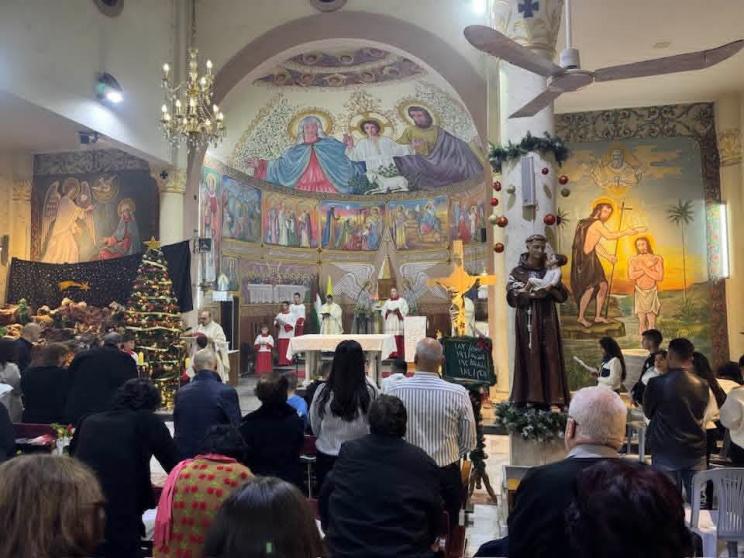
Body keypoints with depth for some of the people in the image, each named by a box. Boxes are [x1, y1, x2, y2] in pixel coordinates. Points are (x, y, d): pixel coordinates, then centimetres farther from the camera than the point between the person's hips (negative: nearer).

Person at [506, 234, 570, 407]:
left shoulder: (549, 271, 13)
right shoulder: (517, 272, 3)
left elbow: (563, 296, 6)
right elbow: (512, 297, -11)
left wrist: (552, 285, -13)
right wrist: (536, 291, -20)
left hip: (547, 321, 3)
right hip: (527, 322, -3)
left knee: (549, 359, -1)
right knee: (529, 359, -7)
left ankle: (549, 400, 2)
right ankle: (528, 401, -5)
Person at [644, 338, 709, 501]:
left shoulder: (657, 383, -14)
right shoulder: (702, 385, -1)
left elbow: (648, 413, 2)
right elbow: (701, 415, 15)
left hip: (666, 451, -3)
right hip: (695, 450, 3)